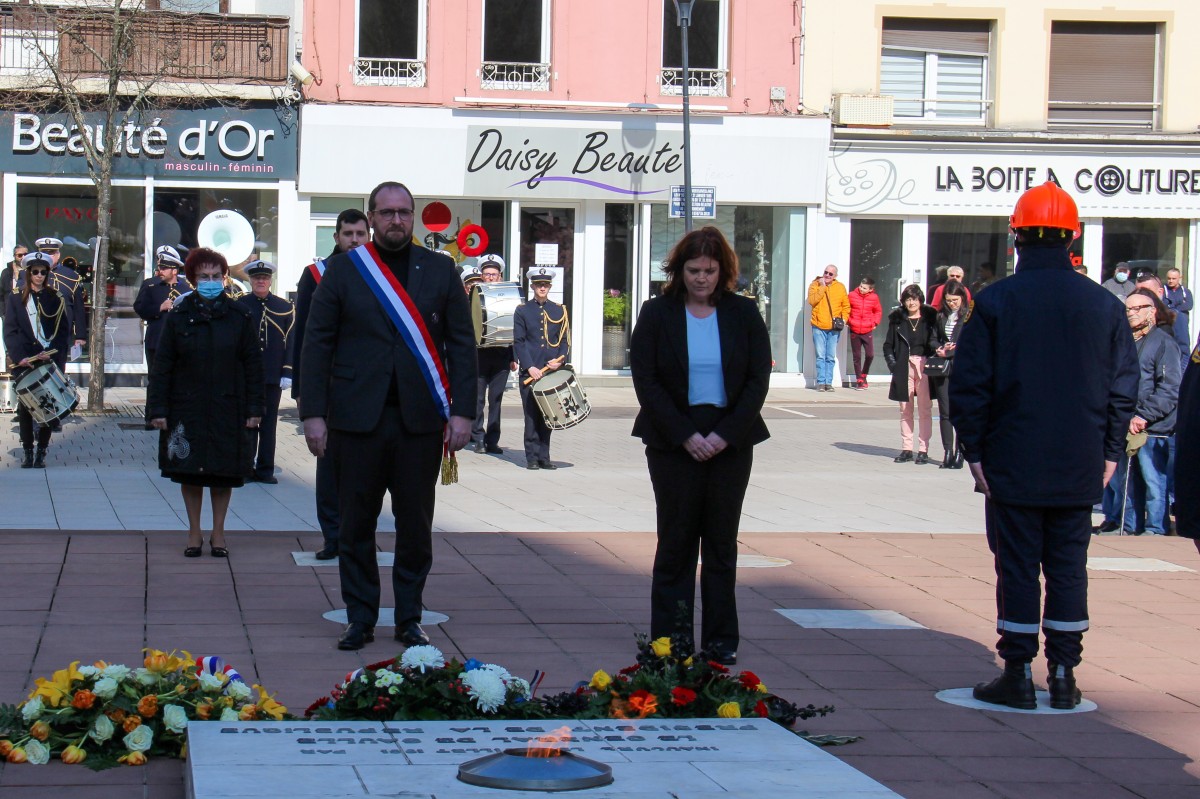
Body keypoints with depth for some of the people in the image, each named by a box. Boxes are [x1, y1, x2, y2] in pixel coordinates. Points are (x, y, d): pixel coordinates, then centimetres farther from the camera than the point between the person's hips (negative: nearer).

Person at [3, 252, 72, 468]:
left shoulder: (57, 299, 8)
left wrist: (52, 354, -10)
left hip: (51, 360, 0)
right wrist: (19, 357, -13)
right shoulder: (16, 298, 7)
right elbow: (10, 331, 1)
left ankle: (41, 452, 2)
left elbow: (64, 331, 5)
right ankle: (28, 452, 4)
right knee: (25, 405, -2)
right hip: (24, 361, 0)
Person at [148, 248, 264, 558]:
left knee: (224, 474, 6)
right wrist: (158, 409, -4)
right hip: (187, 409, 0)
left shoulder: (239, 317, 1)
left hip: (228, 410, 0)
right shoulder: (178, 316, 0)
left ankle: (218, 533, 19)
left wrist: (254, 408, -2)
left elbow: (253, 365, 3)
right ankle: (194, 533, 18)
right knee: (190, 474, 6)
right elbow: (161, 365, 1)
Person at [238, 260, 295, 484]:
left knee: (269, 424, 4)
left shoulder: (285, 308, 6)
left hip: (273, 378, 1)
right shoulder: (238, 306, 3)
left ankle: (265, 469, 10)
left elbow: (291, 342, 5)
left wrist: (287, 373, -3)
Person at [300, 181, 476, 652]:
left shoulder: (440, 270, 8)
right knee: (356, 524, 5)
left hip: (421, 418, 1)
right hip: (356, 415, -1)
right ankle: (360, 618, 15)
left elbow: (462, 344, 7)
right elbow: (316, 344, 4)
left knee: (416, 525, 5)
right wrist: (313, 413, -4)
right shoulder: (343, 270, 5)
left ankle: (409, 619, 16)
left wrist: (462, 411, -1)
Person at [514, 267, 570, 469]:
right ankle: (532, 458, 1)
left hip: (552, 371, 2)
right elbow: (518, 342, 0)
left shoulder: (559, 311, 12)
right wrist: (530, 367, -11)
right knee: (531, 415, -3)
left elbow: (565, 340, 11)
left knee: (547, 415, 4)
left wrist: (560, 361, -7)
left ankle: (544, 456, 10)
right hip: (530, 372, -2)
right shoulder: (522, 311, 5)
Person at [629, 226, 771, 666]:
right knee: (676, 541, 1)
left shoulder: (743, 313, 4)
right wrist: (686, 436, -13)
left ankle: (721, 640, 10)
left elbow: (758, 380, 1)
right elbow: (646, 382, -4)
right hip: (673, 443, -1)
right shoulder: (657, 314, 1)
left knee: (722, 543, 5)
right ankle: (670, 640, 6)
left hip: (730, 443, 1)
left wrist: (725, 435, -10)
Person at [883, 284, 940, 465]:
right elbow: (888, 345, 12)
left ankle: (923, 450, 0)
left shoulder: (930, 318, 4)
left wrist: (938, 349, -22)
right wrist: (893, 364, 0)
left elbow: (934, 340, 0)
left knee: (925, 409, -3)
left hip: (924, 366, -2)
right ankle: (906, 449, 11)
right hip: (904, 367, 2)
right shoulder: (897, 319, 9)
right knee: (905, 409, 6)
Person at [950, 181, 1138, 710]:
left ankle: (1018, 676, 4)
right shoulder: (1104, 305, 2)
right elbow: (1124, 385, 6)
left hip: (1013, 467, -2)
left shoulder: (994, 301, -7)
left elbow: (970, 383, -7)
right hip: (1080, 468, 3)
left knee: (1017, 567, 3)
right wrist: (1110, 451, 12)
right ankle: (1063, 679, 11)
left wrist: (973, 449, -1)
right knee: (1069, 567, 9)